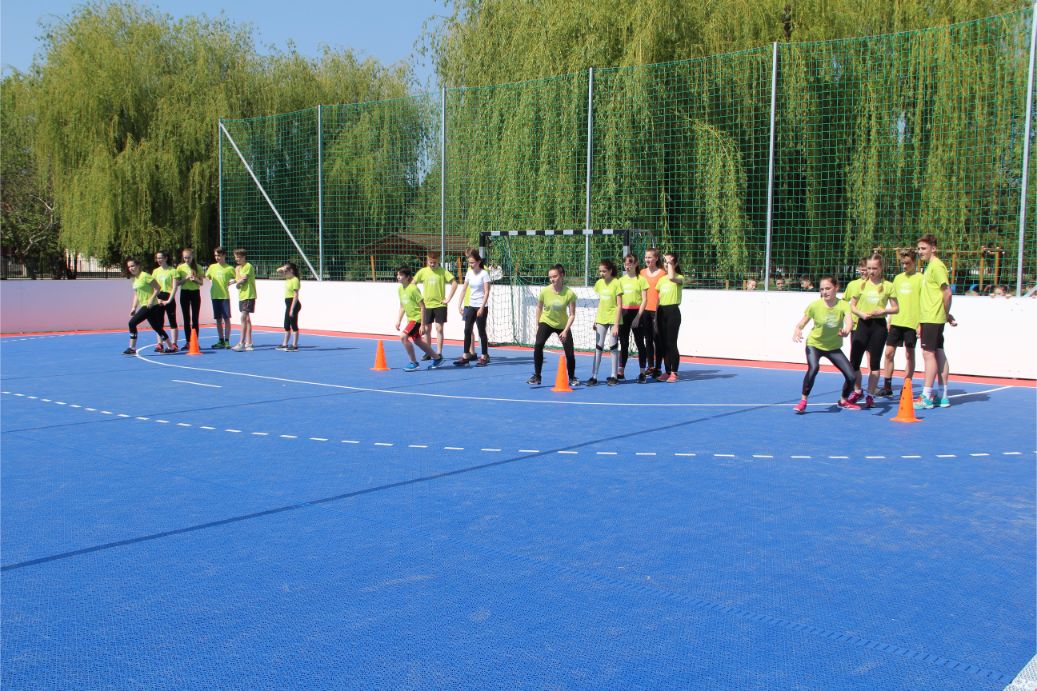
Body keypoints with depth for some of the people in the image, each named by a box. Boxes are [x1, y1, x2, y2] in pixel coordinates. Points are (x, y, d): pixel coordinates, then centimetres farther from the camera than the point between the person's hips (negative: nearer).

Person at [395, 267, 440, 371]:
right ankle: (437, 359, 33)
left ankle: (413, 362, -8)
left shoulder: (413, 289, -19)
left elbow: (422, 307, -19)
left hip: (417, 318, -9)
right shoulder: (400, 289, 6)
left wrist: (422, 324, -21)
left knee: (403, 336, -20)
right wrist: (398, 320, 12)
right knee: (417, 341, 17)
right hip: (410, 318, 9)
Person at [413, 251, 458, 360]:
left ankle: (439, 353, 0)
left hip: (440, 304, -3)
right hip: (427, 305, 3)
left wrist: (448, 299, -10)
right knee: (427, 329, 7)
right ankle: (428, 353, 17)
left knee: (439, 328, -5)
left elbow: (454, 283, -7)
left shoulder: (443, 271, -5)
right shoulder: (423, 271, 2)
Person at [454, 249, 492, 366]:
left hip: (481, 306, -6)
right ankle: (466, 355, 4)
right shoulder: (469, 273, 7)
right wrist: (460, 304, 6)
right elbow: (464, 289, 11)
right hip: (470, 305, 6)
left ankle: (484, 357, 8)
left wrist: (482, 307, -19)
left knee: (481, 331, -1)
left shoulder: (484, 273, -10)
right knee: (467, 330, 1)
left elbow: (487, 292, -14)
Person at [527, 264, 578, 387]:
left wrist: (565, 331, -22)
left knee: (569, 353, -4)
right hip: (546, 322, 1)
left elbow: (572, 314, -15)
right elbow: (539, 308, 1)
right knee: (538, 346, -20)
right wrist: (537, 325, 4)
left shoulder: (570, 293, -20)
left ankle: (572, 378, 20)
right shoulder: (545, 291, -16)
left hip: (563, 325, 0)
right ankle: (536, 376, -9)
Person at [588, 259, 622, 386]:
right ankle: (594, 376, 5)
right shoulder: (599, 283, 6)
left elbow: (619, 306, -11)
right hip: (601, 319, 5)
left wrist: (616, 324, -15)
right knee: (598, 347, 4)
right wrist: (595, 320, 11)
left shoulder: (616, 283, -10)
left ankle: (614, 376, 9)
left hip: (613, 319, -5)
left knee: (612, 347, 1)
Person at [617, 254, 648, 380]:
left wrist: (638, 317, -13)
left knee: (640, 343, 2)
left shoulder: (641, 279, -3)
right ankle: (621, 372, 6)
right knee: (623, 343, 5)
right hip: (624, 313, 4)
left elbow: (644, 300, -7)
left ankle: (642, 372, 8)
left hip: (637, 313, -4)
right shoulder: (621, 280, 10)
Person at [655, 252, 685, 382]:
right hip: (661, 311, 6)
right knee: (663, 343, 7)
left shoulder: (680, 277, -3)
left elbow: (672, 277, -28)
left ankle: (674, 373, -2)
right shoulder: (661, 279, 15)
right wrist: (656, 316, 12)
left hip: (673, 311, -6)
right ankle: (667, 371, 13)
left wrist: (670, 263, -14)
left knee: (671, 343, -7)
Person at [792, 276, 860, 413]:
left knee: (851, 376, -3)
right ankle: (803, 401, -17)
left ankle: (844, 401, 28)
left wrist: (846, 330, -58)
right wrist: (797, 330, -33)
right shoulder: (815, 305, -16)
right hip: (814, 344, -2)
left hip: (834, 347, 2)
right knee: (813, 367, -32)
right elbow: (802, 323, -10)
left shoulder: (843, 305, -17)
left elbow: (849, 321, -35)